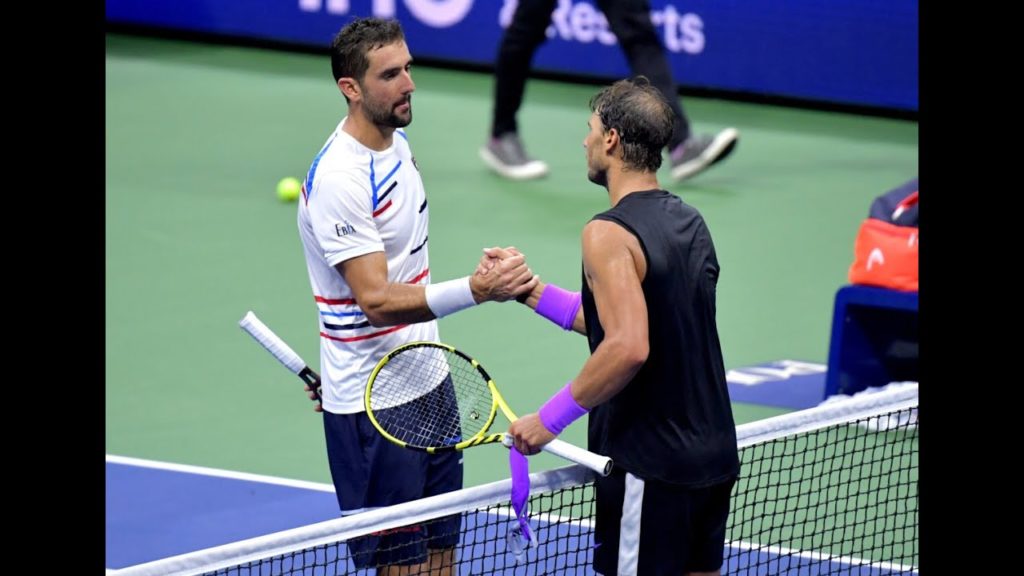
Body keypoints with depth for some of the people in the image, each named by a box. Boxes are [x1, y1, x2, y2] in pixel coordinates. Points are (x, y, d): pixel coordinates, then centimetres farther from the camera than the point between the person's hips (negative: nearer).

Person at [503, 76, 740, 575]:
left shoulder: (609, 235, -16)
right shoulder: (690, 222, 10)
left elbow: (627, 347, -27)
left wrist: (550, 417, -19)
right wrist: (529, 288, 15)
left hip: (650, 466, -8)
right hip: (712, 454, 8)